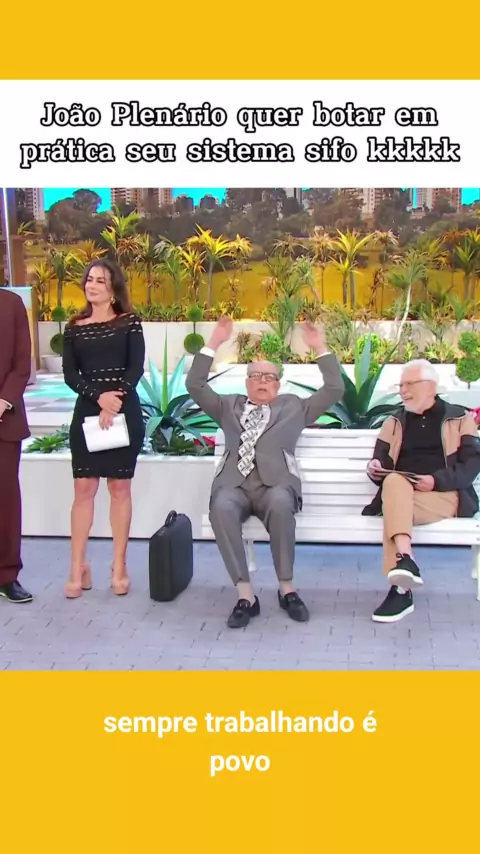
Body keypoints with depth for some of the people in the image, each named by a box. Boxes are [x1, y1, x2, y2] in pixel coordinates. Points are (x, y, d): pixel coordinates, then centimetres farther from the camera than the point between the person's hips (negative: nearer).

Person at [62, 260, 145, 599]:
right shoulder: (74, 327, 9)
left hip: (125, 412, -2)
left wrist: (116, 400, -17)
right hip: (87, 411, 2)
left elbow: (136, 368, -5)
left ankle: (119, 566, 10)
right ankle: (78, 568, 5)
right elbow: (70, 374, 1)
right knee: (84, 488, 0)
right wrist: (99, 396, -15)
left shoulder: (129, 322, 3)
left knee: (120, 487, 3)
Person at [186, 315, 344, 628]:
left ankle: (287, 588, -22)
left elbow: (335, 389, 17)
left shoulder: (294, 406, 23)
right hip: (234, 482, 1)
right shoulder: (229, 405, 26)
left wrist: (321, 348, 12)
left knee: (280, 505, -38)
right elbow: (195, 385, 17)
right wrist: (214, 343, 13)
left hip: (276, 482, -1)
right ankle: (245, 595, -30)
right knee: (221, 508, -35)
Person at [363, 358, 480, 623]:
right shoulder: (395, 421, 22)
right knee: (394, 481, -35)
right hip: (401, 493, 3)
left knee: (395, 505, -34)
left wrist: (436, 480, -17)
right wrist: (375, 468, -9)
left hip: (445, 495, -3)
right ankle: (405, 560, -51)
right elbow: (382, 462, 17)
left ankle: (400, 589, -39)